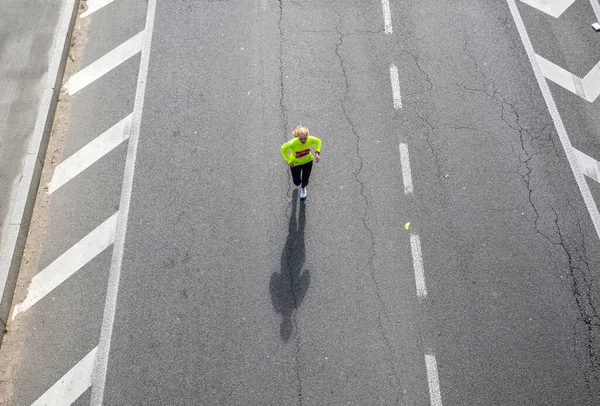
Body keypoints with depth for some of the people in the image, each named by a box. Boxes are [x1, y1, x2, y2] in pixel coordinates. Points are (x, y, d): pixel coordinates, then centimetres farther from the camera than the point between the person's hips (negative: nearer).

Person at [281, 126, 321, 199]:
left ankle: (303, 188, 57)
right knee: (297, 183, 10)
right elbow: (283, 148, -20)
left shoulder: (310, 139, -32)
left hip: (308, 161, 2)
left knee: (305, 180, 18)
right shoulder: (293, 143, -39)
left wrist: (317, 152, -18)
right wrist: (289, 160, -19)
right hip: (295, 163, -2)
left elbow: (318, 141, -7)